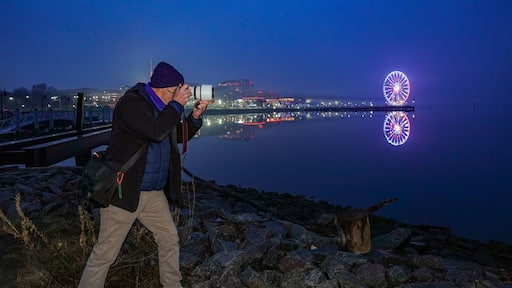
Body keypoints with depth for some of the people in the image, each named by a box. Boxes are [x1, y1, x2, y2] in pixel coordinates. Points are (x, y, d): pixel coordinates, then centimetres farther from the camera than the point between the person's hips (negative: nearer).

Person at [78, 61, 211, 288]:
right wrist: (177, 104, -20)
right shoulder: (130, 103, -16)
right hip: (123, 191, -8)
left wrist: (196, 114, 1)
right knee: (105, 253, 0)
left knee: (170, 240, 15)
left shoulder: (164, 107, 9)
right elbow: (156, 132, -30)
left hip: (154, 193, 8)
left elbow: (181, 136, 17)